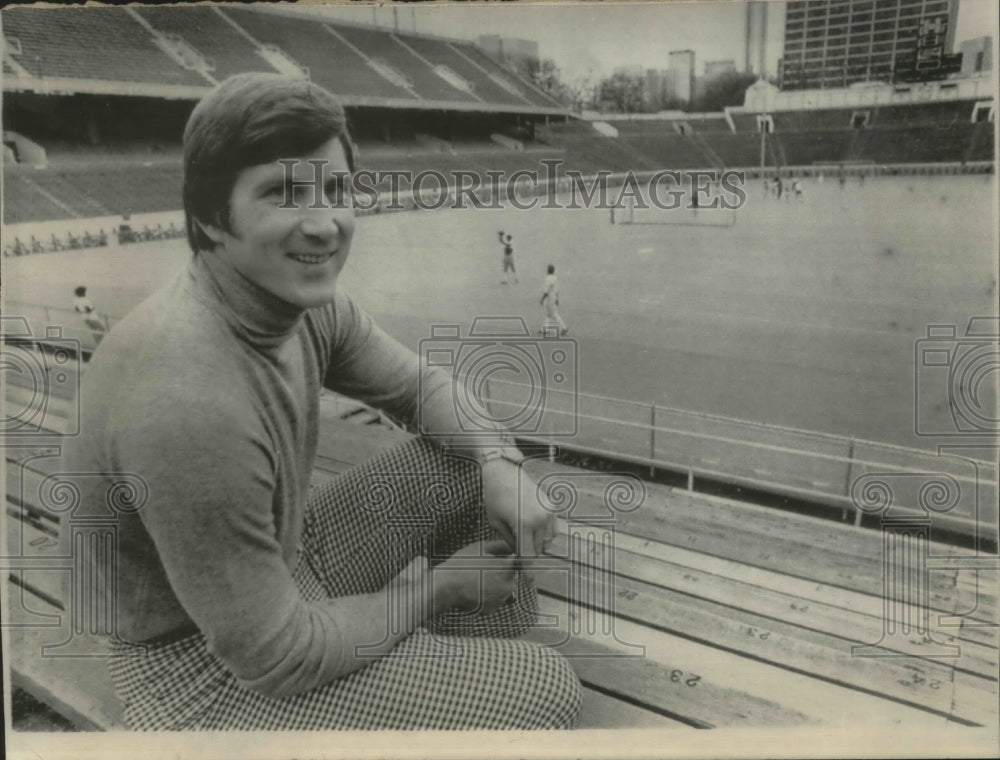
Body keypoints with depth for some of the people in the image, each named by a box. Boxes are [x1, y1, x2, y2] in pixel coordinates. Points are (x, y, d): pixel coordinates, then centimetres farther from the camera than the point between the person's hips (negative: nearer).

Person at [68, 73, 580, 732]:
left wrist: (501, 467, -12)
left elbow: (420, 385, 8)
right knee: (549, 691, -14)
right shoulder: (192, 404, -36)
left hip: (289, 565, 8)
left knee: (481, 455, 5)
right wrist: (433, 589, -13)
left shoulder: (302, 299, -10)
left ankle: (481, 673, 16)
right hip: (215, 675, -8)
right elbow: (276, 659, -27)